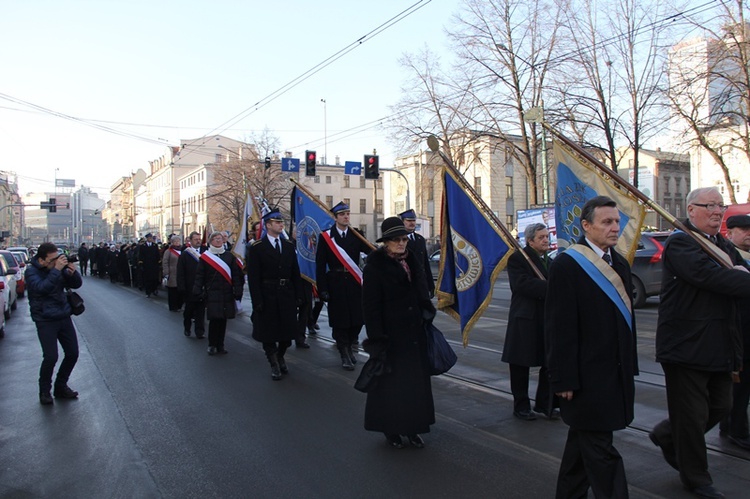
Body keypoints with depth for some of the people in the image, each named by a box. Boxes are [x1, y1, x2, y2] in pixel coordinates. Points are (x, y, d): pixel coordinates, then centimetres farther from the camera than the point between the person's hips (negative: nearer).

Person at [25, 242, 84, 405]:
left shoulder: (59, 268, 3)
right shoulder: (32, 272, -10)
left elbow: (77, 284, 5)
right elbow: (42, 288, -28)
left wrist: (72, 272, -15)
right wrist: (56, 269, -31)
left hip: (64, 317, 5)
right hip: (45, 320, -5)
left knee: (73, 353, 5)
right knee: (50, 357, -11)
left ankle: (61, 386, 24)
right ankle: (44, 391, 13)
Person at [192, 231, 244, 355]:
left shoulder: (229, 256, 6)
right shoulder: (204, 257, 2)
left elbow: (236, 275, 4)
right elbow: (199, 276, 1)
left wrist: (237, 291, -4)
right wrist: (197, 292, -6)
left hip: (227, 294, 2)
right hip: (212, 293, -2)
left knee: (223, 319, 7)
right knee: (214, 319, -6)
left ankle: (220, 345, 18)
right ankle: (212, 345, 9)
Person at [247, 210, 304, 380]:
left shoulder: (289, 246, 9)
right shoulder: (257, 248, -5)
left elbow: (295, 273, 10)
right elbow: (253, 277, -8)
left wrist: (298, 296, 3)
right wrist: (257, 301, -14)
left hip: (287, 294, 4)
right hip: (267, 295, -4)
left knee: (287, 330, 10)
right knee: (269, 331, 5)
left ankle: (280, 358, 34)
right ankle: (274, 365, 19)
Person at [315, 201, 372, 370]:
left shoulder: (356, 235, 8)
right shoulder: (325, 236, -1)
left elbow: (370, 250, -8)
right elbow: (320, 265, -3)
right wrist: (323, 289, -8)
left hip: (354, 282, 3)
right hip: (336, 283, -3)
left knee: (357, 318, 6)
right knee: (340, 319, 2)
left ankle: (348, 347, 31)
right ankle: (344, 354, 19)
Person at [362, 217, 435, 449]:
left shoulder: (412, 261, 7)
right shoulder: (375, 266, -11)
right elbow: (371, 305, -14)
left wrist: (428, 316, 10)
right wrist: (377, 339, -17)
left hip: (414, 333, 6)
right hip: (391, 335, -6)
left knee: (416, 381, 11)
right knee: (391, 382, 7)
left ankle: (411, 427, 27)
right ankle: (390, 429, 25)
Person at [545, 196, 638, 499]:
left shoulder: (620, 264, 11)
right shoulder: (567, 265, -14)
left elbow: (626, 318, 17)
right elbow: (559, 327, -16)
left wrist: (630, 367, 15)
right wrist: (563, 379, -16)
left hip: (615, 373, 8)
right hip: (587, 376, -8)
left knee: (584, 439, 19)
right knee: (599, 450, -1)